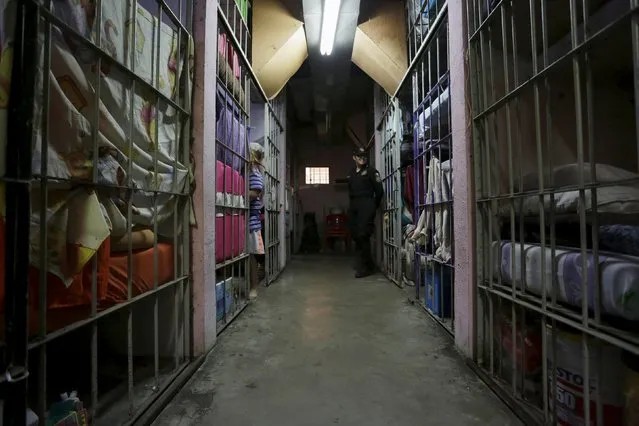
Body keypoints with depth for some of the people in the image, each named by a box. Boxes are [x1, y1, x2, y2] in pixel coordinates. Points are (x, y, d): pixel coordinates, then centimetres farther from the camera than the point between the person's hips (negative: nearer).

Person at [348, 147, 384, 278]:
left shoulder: (371, 171, 0)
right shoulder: (352, 173, 19)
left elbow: (379, 190, -3)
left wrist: (373, 206, 4)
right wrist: (352, 205, 12)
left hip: (366, 207, -7)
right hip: (354, 207, 7)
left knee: (363, 235, -12)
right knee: (355, 234, 6)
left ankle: (364, 267, -3)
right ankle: (368, 264, 22)